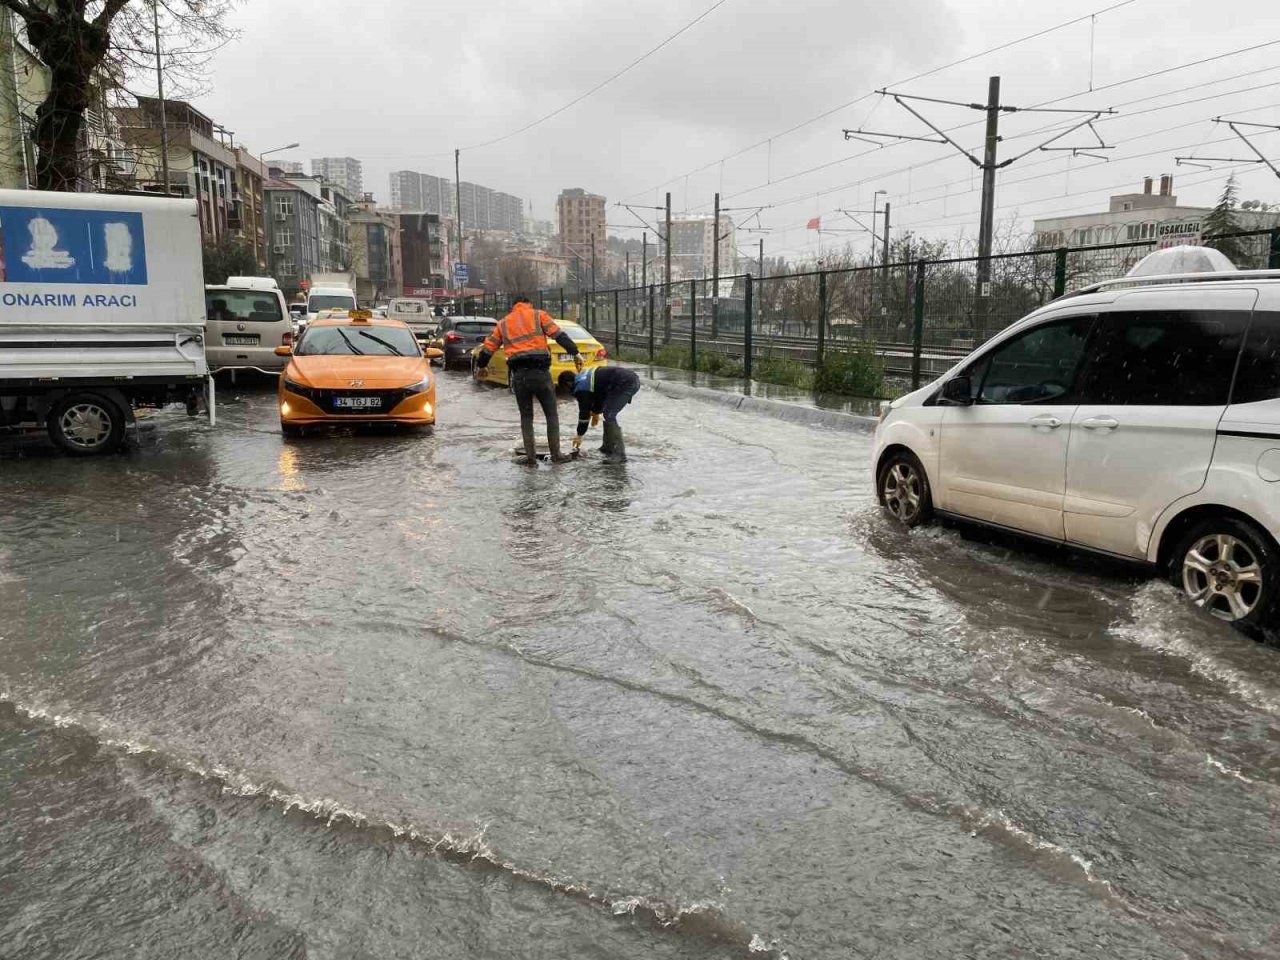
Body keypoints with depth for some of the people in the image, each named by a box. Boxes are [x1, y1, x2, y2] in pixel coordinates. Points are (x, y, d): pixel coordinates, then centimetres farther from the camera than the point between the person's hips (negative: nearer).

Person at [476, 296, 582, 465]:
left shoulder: (502, 324, 17)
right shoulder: (539, 315, 10)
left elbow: (488, 348, 20)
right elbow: (560, 336, -1)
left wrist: (480, 366, 35)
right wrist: (575, 353, -1)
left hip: (519, 374, 2)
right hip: (540, 372, -2)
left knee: (526, 417, 15)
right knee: (551, 415, 10)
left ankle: (531, 457, 11)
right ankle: (556, 454, 11)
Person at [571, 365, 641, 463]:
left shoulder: (581, 386, -5)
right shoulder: (585, 376, 21)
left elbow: (584, 411, -1)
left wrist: (579, 435, 9)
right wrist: (596, 412, 37)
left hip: (626, 383, -10)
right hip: (631, 378, 10)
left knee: (609, 415, -9)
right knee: (608, 413, 18)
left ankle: (619, 454, -11)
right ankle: (609, 447, 25)